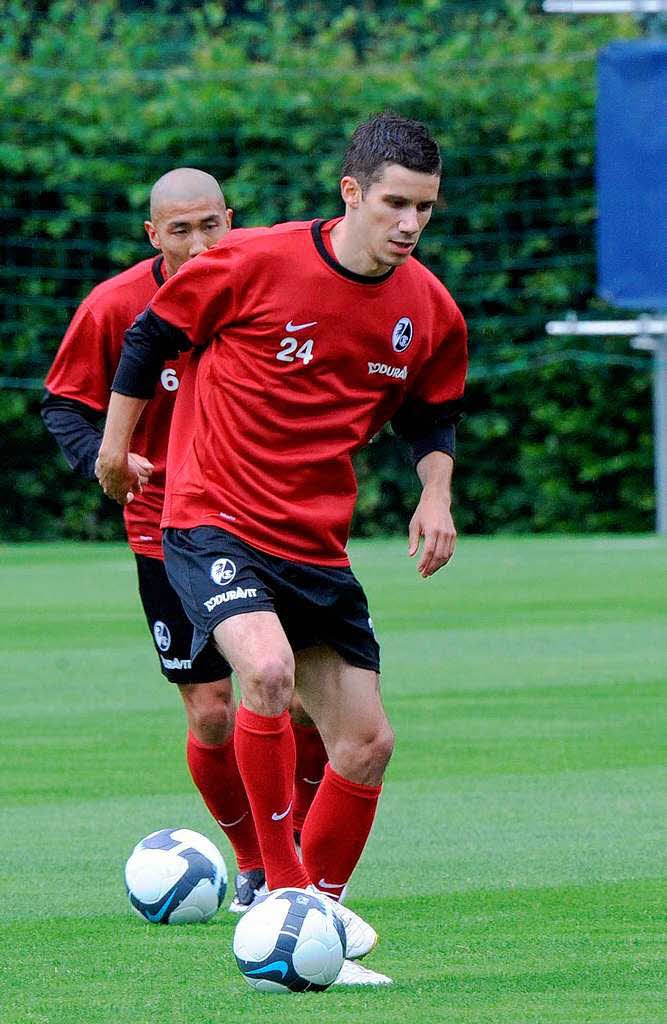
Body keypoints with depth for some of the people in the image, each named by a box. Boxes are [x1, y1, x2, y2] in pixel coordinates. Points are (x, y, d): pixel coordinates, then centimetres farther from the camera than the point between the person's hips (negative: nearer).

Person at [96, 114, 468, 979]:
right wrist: (115, 448, 9)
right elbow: (151, 336, 1)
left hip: (317, 544, 6)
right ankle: (283, 885, -20)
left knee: (366, 743, 4)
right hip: (213, 522, -6)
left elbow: (431, 415, 18)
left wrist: (436, 492, -1)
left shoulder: (431, 314, 0)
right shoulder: (255, 263, -15)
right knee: (268, 667, -31)